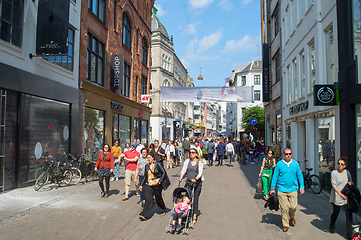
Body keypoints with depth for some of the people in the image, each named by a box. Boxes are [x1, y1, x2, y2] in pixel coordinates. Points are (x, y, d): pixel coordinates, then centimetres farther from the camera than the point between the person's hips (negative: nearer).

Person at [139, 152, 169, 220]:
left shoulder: (158, 164, -6)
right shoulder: (147, 166, 10)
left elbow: (164, 173, -7)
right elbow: (145, 176, 17)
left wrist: (160, 181, -15)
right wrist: (141, 185, 14)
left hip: (157, 185, -3)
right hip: (148, 185, 3)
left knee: (158, 199, 11)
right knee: (148, 199, -8)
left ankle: (163, 210, 35)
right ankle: (144, 215, -7)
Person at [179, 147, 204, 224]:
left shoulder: (199, 162, -1)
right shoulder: (187, 161, 6)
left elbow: (200, 172, -9)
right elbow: (183, 170, 2)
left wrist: (196, 179, -26)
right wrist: (181, 177, -16)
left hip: (197, 183, -2)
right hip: (188, 182, 2)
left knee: (195, 199, -3)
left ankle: (194, 217, 7)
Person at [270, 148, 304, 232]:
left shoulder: (295, 164, 4)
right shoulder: (279, 164, -1)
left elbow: (299, 175, 11)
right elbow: (275, 176, 3)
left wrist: (302, 187, 4)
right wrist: (272, 188, 2)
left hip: (293, 189, 1)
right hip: (282, 190, -1)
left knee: (293, 206, 0)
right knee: (284, 208, 2)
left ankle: (291, 217, 33)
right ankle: (285, 224, 18)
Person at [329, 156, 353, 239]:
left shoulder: (347, 172, 7)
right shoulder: (334, 173, -5)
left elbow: (351, 181, 21)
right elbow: (334, 185, -10)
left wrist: (350, 183, -3)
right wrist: (340, 194, -20)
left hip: (346, 196, 3)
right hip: (337, 197, -3)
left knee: (349, 214, -4)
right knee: (336, 213, 10)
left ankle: (350, 234, 5)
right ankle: (332, 227, 36)